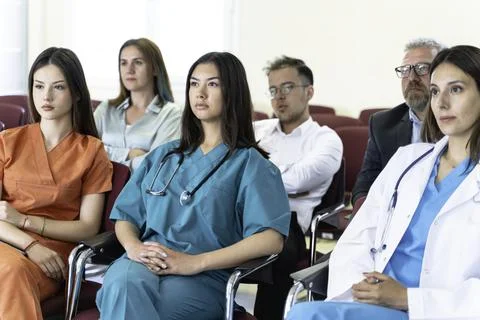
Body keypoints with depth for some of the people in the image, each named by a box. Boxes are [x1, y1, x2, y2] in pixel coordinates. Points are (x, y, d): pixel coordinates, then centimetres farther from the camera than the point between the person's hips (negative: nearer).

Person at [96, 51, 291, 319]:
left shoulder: (249, 164, 9)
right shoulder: (163, 156, 27)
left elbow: (272, 239, -6)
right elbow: (125, 216, 23)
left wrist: (193, 262, -15)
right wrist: (134, 247, -3)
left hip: (205, 279, -4)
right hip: (145, 264, 4)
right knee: (122, 283, -36)